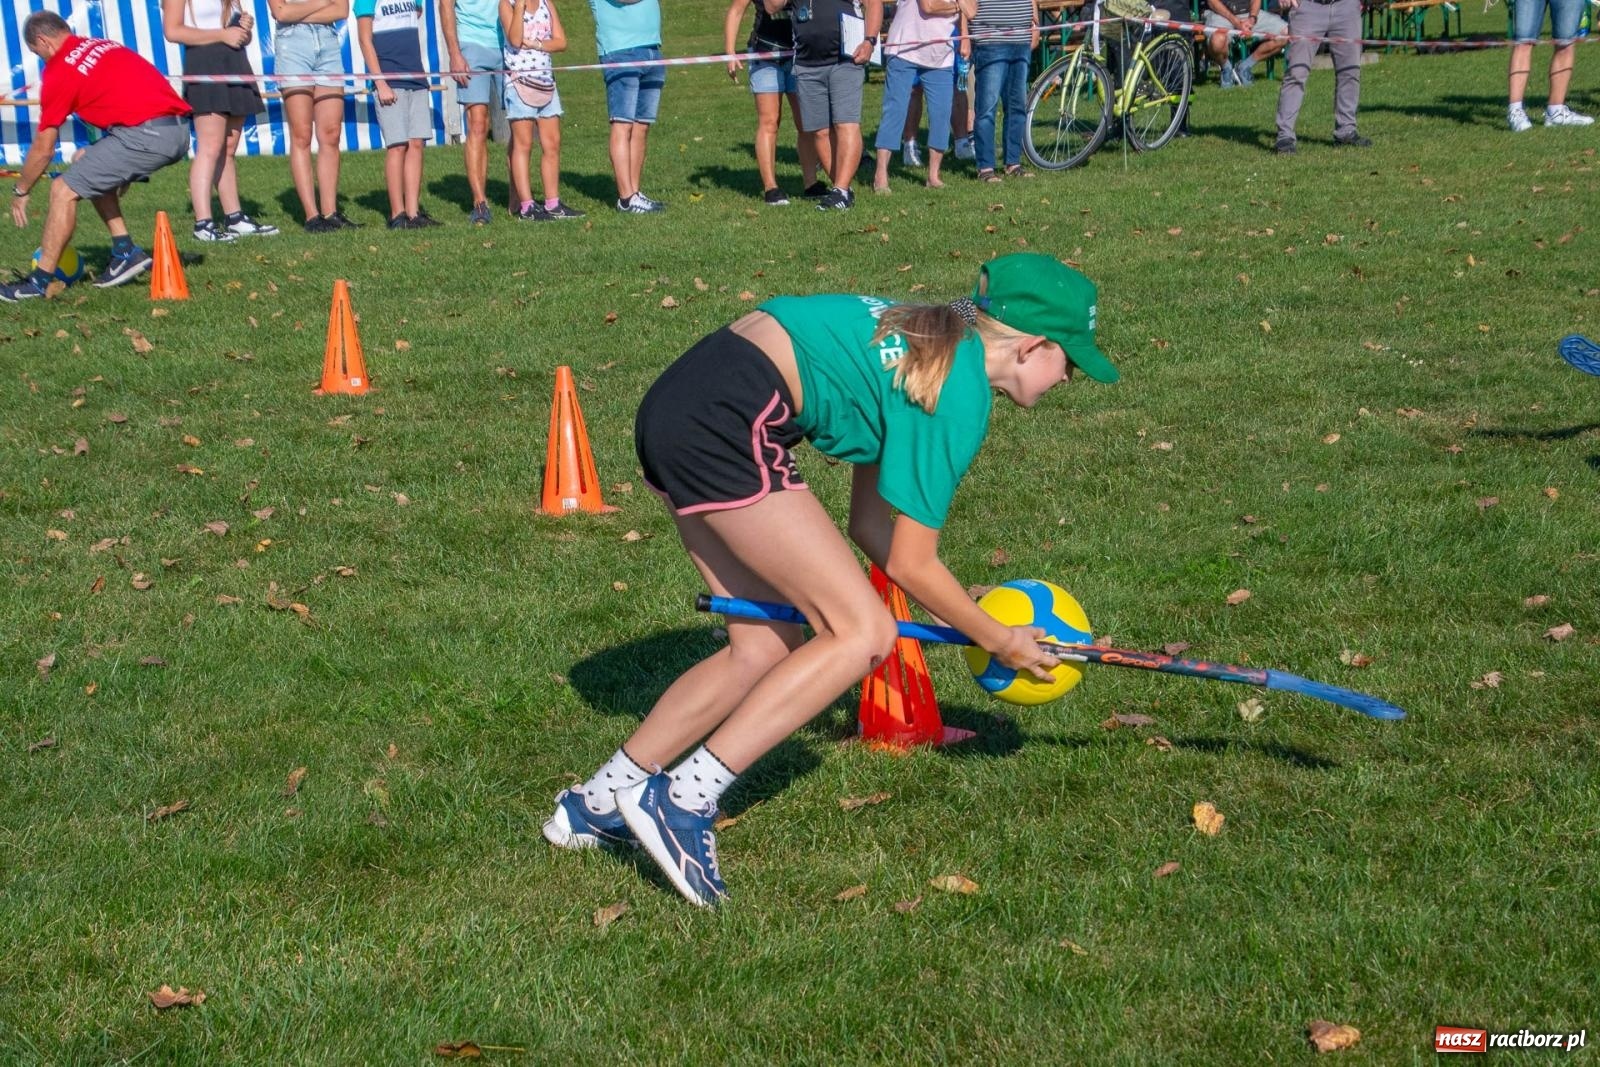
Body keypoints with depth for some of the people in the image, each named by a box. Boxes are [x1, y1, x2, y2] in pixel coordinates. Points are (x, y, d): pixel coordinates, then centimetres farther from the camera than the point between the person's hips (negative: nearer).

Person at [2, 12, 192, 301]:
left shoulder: (59, 71, 0)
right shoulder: (105, 45, 23)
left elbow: (43, 149, 4)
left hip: (146, 134, -9)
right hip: (179, 130, 9)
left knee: (64, 190, 1)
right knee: (91, 168, 27)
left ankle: (40, 281, 4)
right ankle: (126, 253, 23)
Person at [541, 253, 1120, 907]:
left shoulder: (931, 340, 20)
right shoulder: (960, 395, -7)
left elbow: (871, 523, 23)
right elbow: (911, 564, -3)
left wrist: (958, 612, 23)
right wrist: (998, 640, 11)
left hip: (676, 402, 10)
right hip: (725, 424, -10)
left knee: (769, 648, 15)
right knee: (863, 633, -7)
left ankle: (596, 804, 21)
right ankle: (683, 801, -10)